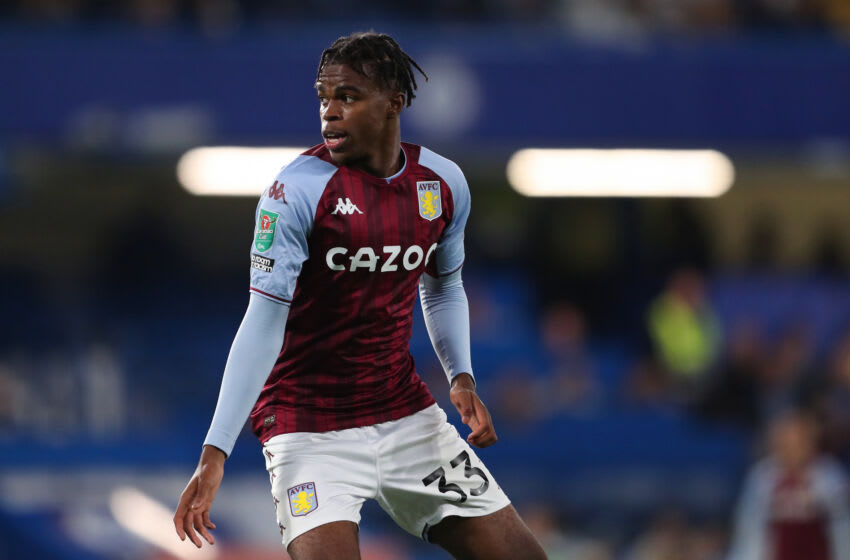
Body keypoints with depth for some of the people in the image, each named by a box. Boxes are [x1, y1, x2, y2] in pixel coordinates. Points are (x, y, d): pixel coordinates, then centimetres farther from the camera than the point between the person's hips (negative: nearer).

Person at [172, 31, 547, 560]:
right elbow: (264, 323, -18)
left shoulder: (444, 183, 1)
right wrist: (215, 453, -24)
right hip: (311, 430, -5)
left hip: (408, 416, 5)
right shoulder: (298, 189, -16)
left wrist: (461, 377, 2)